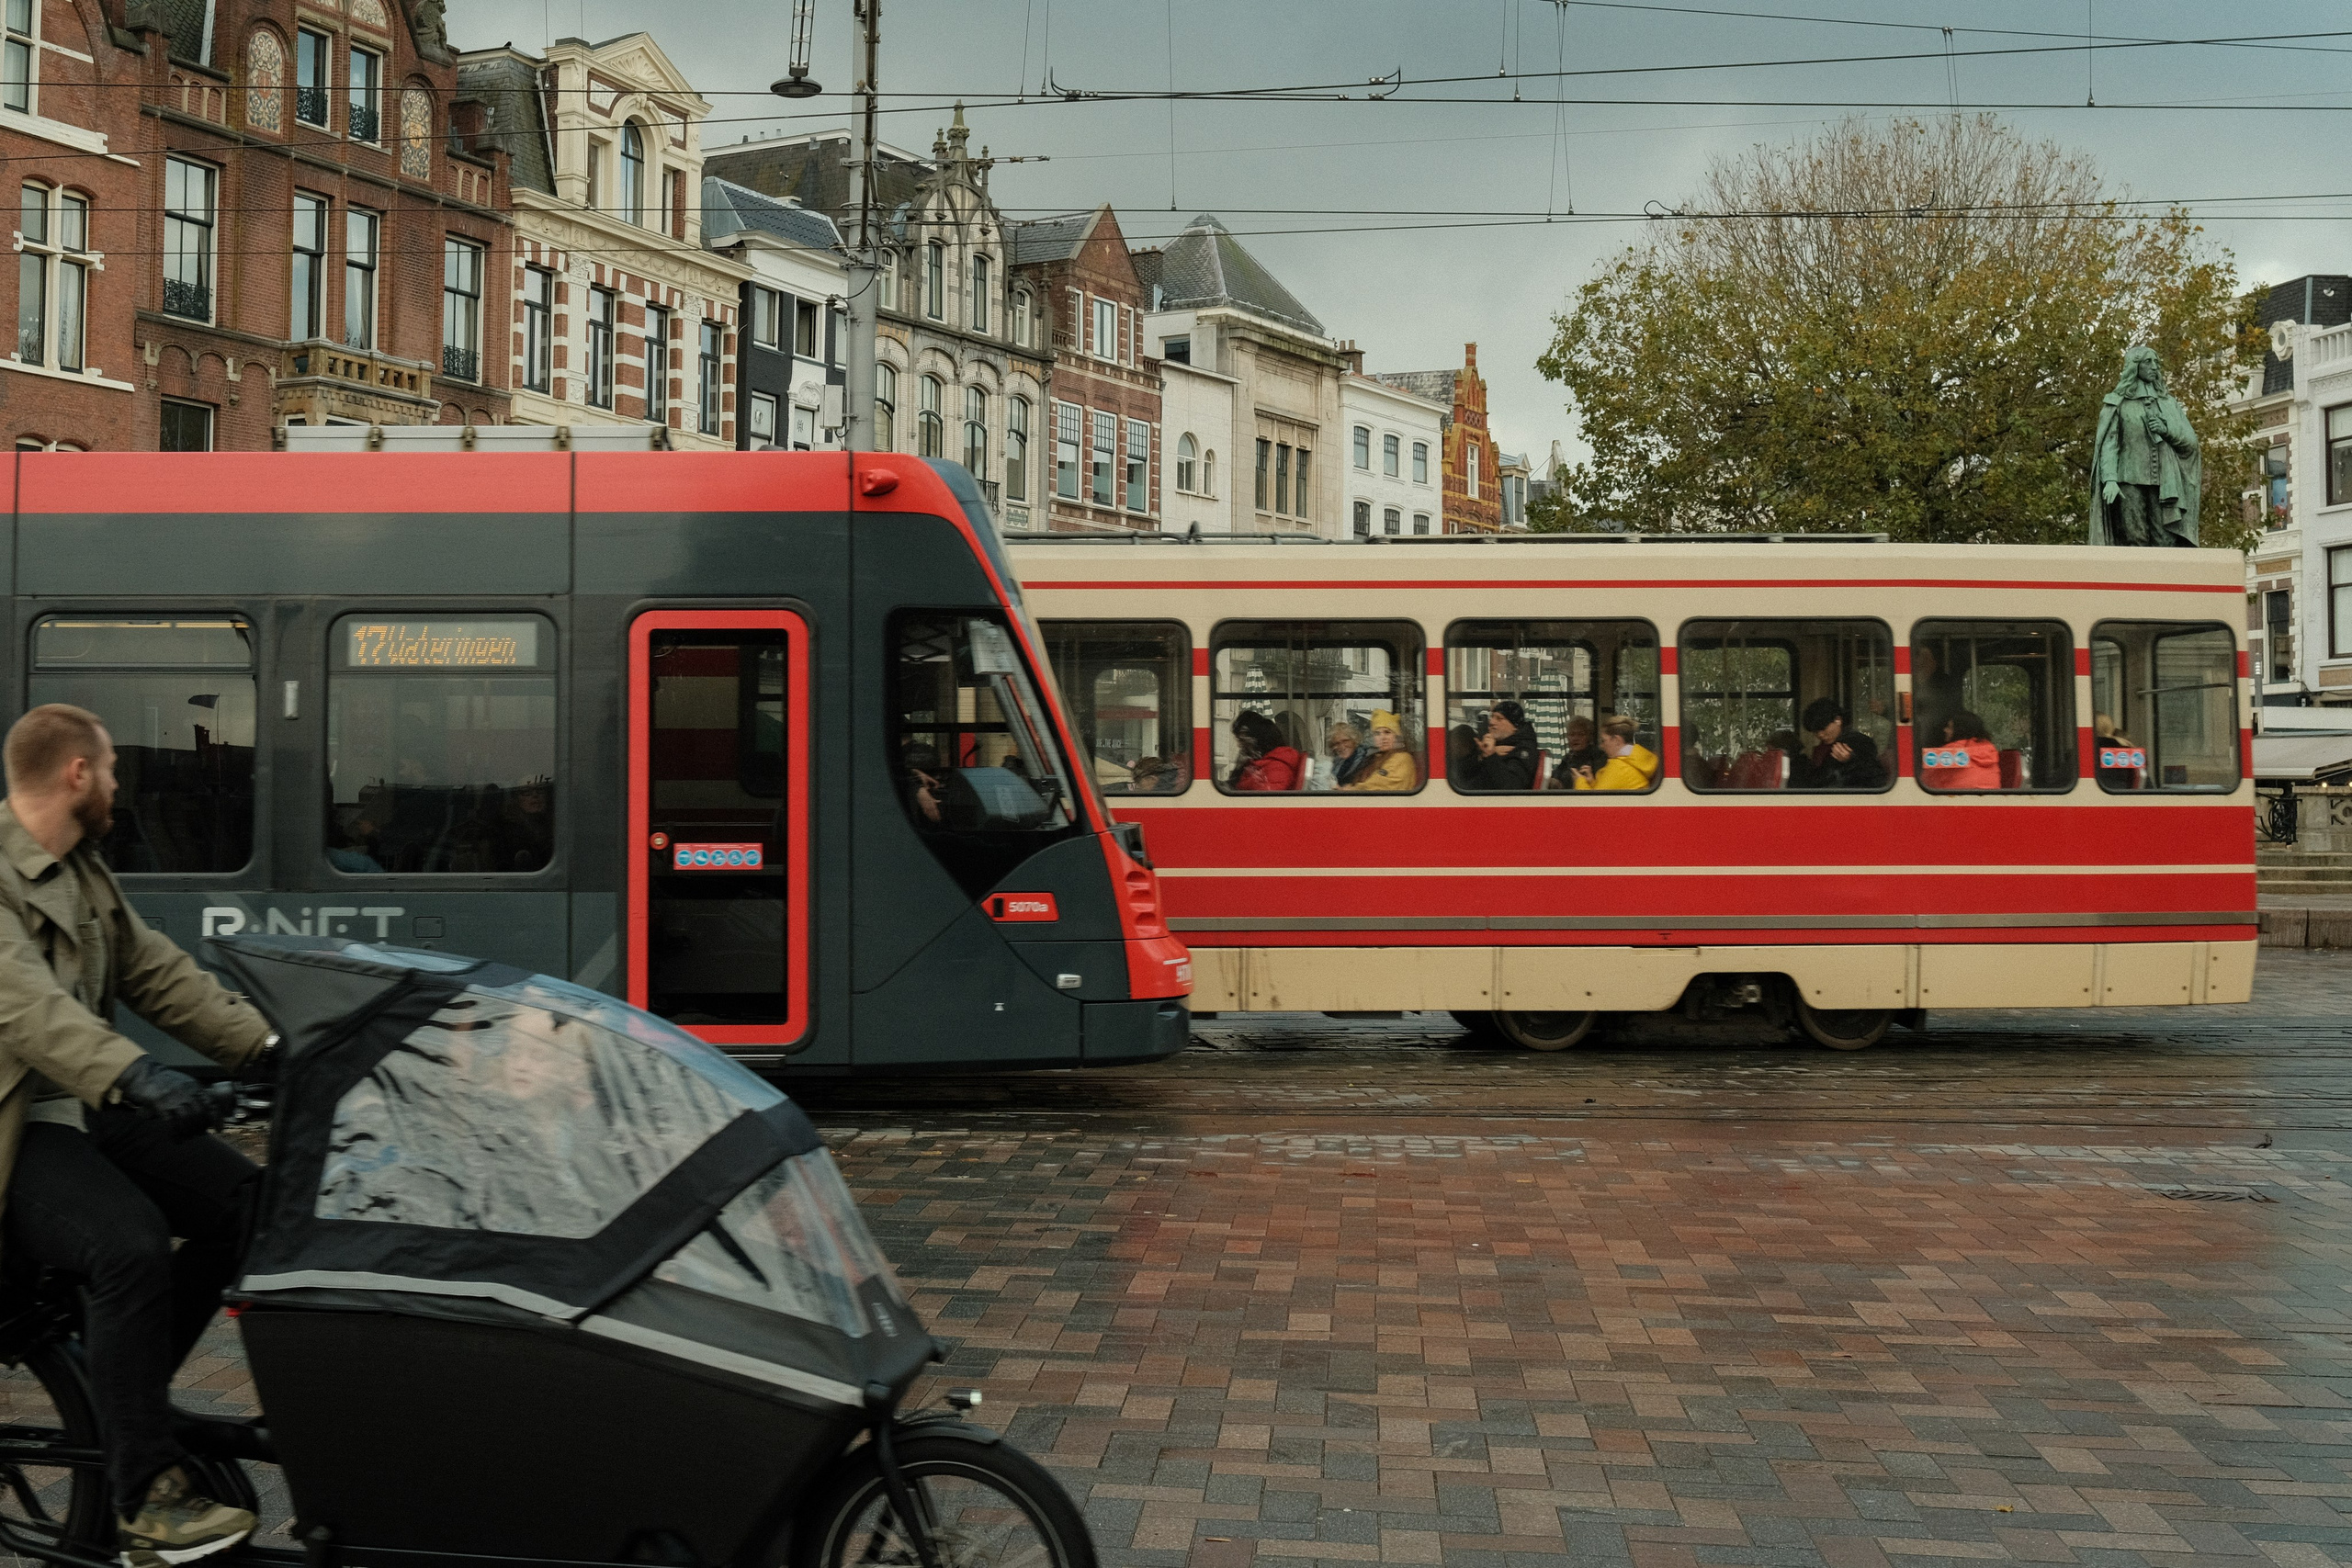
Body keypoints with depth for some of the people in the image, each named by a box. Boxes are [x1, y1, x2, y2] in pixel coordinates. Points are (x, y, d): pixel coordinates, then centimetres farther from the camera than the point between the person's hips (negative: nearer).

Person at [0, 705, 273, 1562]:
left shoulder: (83, 873, 16)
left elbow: (158, 972, 13)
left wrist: (263, 1046, 2)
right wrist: (130, 1073, -45)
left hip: (87, 1107, 9)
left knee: (244, 1202, -1)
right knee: (131, 1242, -29)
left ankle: (122, 1385, 13)